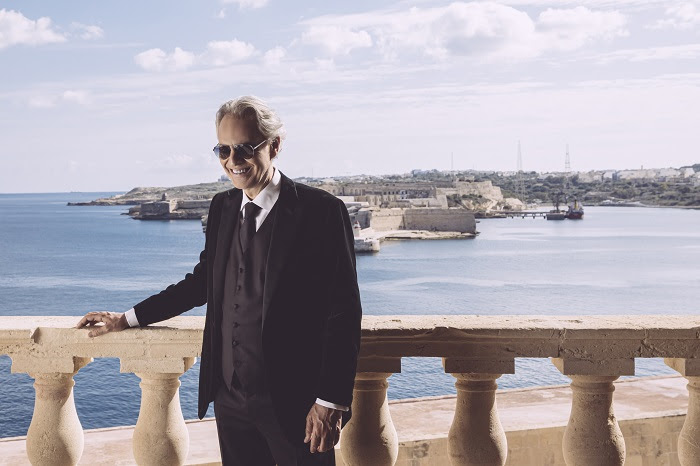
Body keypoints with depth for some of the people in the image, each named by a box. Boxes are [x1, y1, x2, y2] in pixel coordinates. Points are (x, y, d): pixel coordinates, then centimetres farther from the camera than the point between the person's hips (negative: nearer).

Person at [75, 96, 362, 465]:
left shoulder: (322, 212, -11)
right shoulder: (222, 207, 8)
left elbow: (344, 313, -12)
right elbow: (203, 282, 19)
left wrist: (331, 402, -15)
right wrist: (128, 319, 18)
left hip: (293, 403, -5)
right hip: (230, 399, 6)